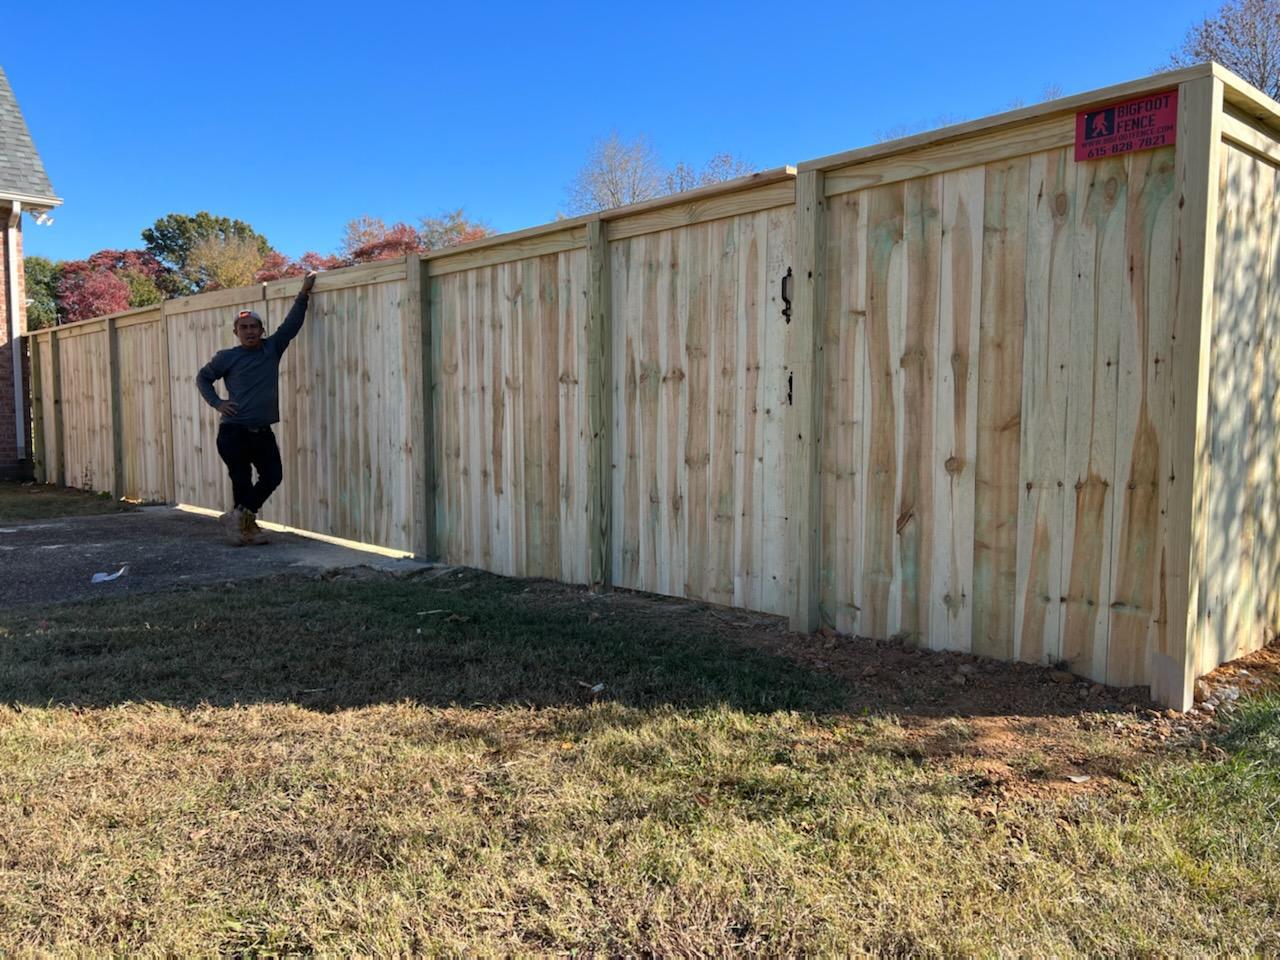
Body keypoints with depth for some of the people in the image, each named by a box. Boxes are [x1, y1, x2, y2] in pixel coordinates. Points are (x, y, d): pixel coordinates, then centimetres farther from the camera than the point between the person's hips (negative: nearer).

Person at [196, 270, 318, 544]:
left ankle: (239, 516, 19)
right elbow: (203, 377, 11)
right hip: (233, 432, -4)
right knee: (242, 481, 1)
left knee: (273, 476, 2)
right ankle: (246, 524, 19)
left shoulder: (272, 348, 7)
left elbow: (292, 323, 4)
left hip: (263, 432, 4)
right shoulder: (227, 357, 0)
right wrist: (216, 402, -3)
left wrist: (304, 293, -2)